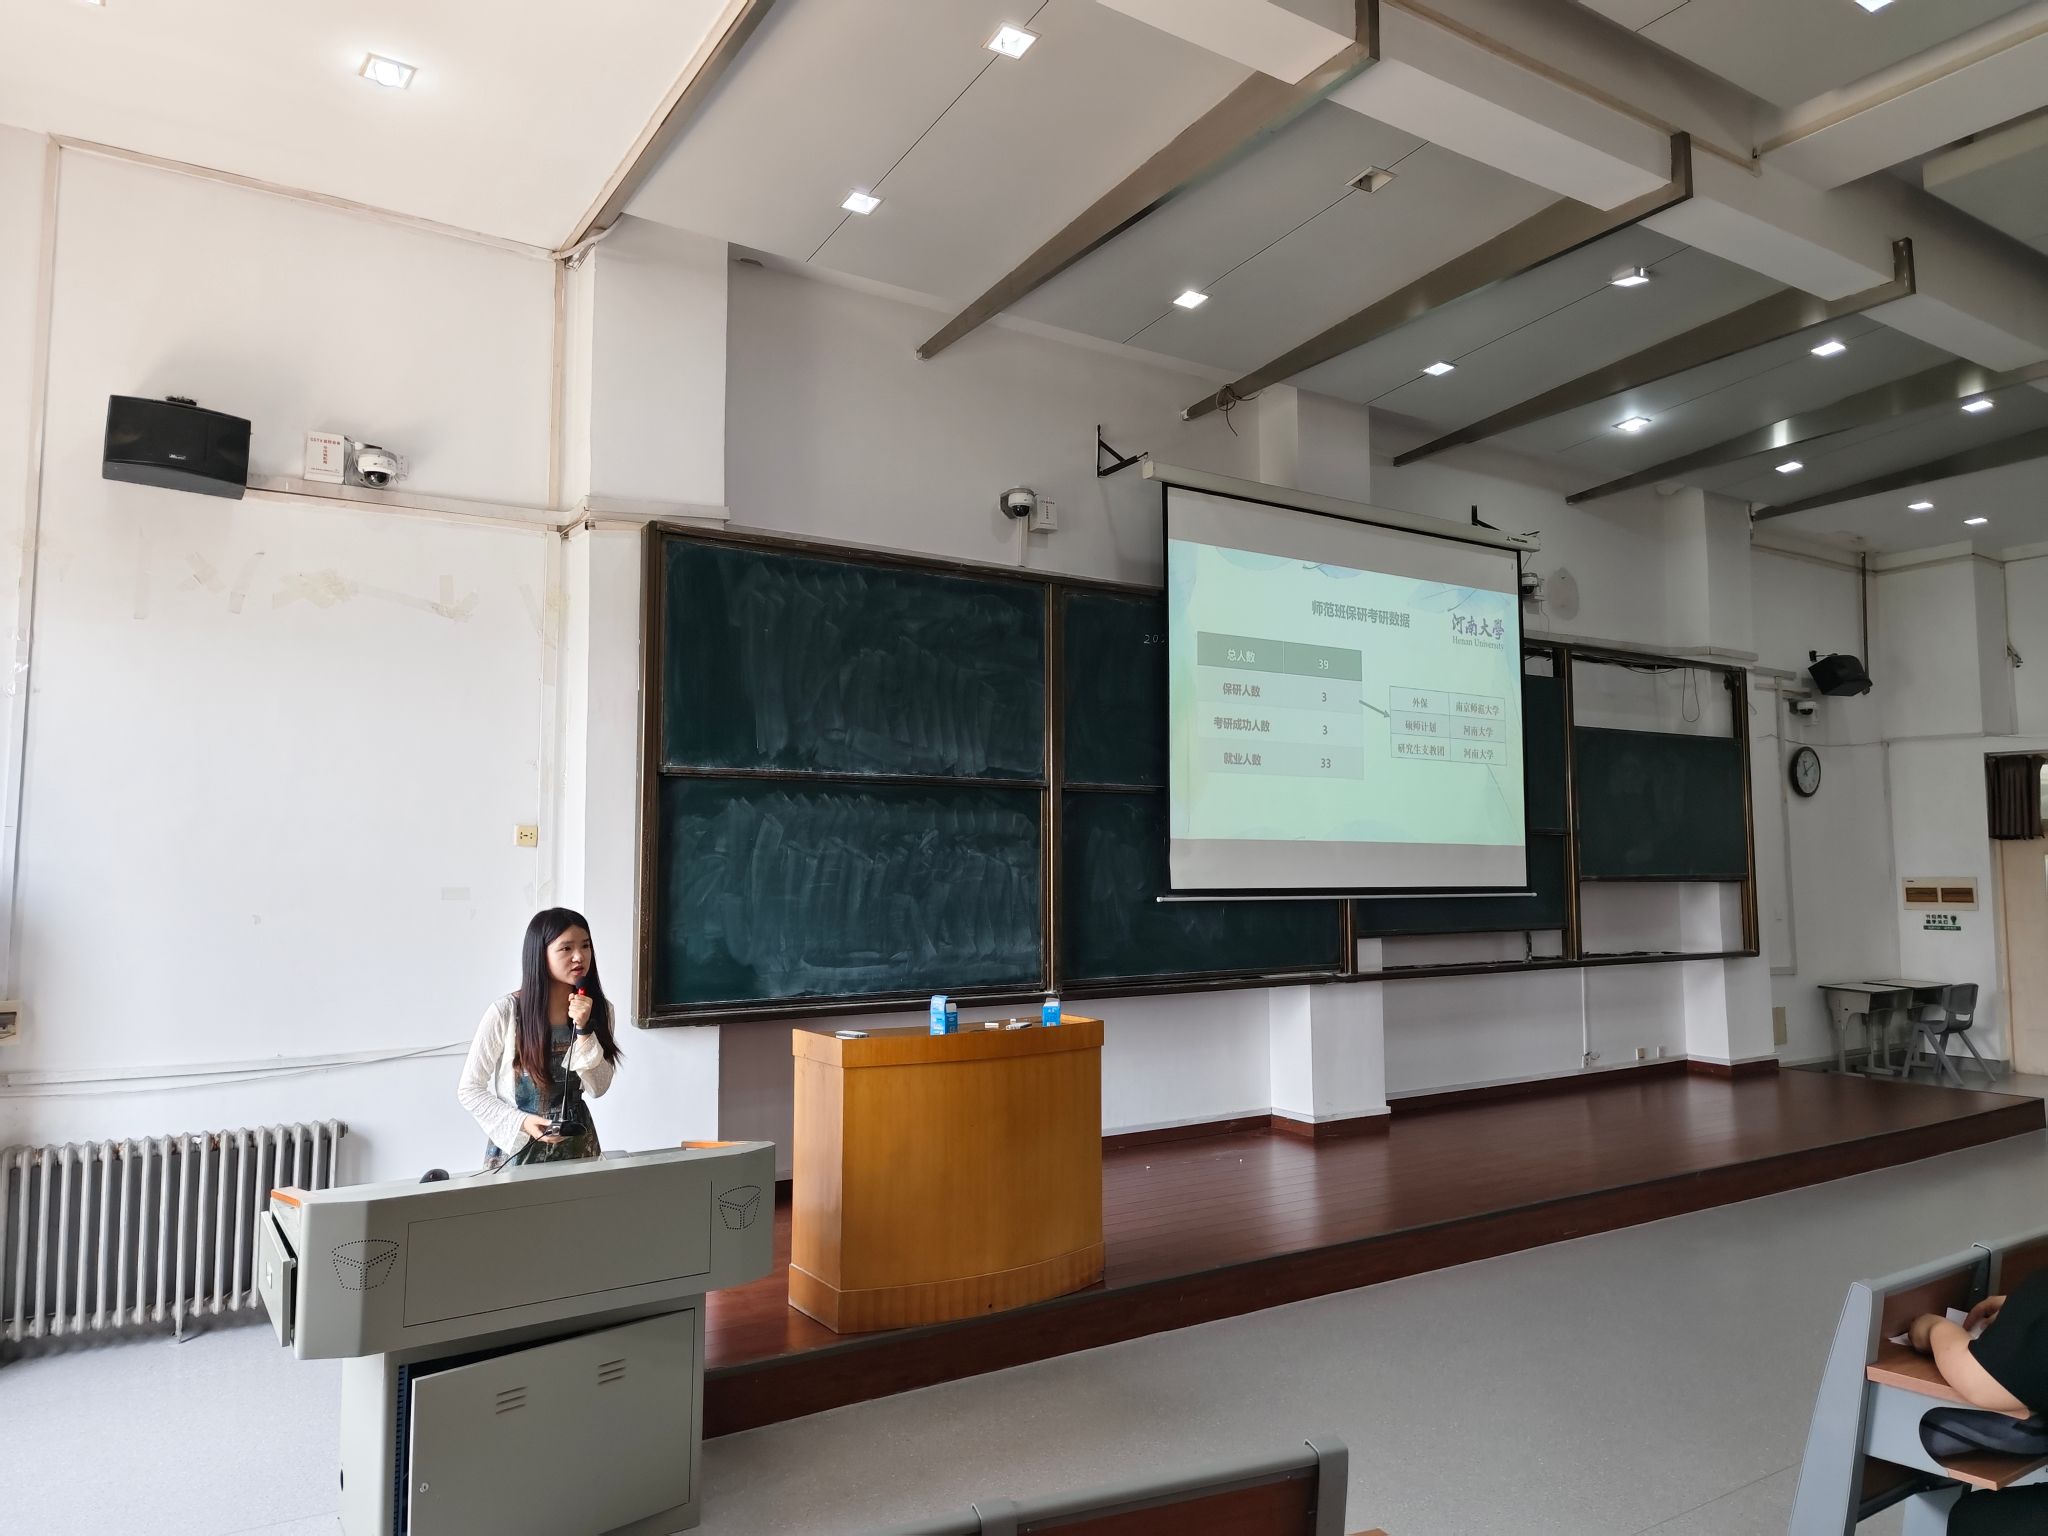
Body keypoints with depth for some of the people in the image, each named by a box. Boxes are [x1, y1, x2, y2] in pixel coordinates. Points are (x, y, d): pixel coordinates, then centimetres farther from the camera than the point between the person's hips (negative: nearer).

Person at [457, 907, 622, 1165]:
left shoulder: (599, 1008, -5)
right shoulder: (505, 1012, -17)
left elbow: (597, 1088, -10)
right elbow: (469, 1090, -9)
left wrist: (584, 1030, -21)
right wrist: (521, 1122, -20)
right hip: (518, 1146, -3)